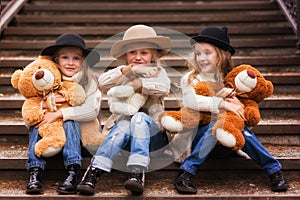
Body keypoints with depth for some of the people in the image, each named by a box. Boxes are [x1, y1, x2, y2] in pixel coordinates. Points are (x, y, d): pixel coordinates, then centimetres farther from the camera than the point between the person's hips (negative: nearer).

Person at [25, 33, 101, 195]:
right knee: (35, 124, -23)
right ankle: (35, 173, -28)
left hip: (80, 134, -3)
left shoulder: (88, 81, -7)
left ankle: (73, 174, -38)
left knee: (70, 122, -32)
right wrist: (44, 104, -21)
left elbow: (91, 111, -22)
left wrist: (60, 113, -27)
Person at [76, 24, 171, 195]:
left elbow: (164, 88, -11)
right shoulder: (122, 74, 15)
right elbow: (103, 83, -6)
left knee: (139, 118, -34)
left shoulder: (158, 72, 12)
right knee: (122, 127, -34)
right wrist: (127, 70, -17)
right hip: (123, 120, 0)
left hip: (149, 123, 0)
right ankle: (94, 172, -44)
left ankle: (137, 173, -45)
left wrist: (138, 84, -15)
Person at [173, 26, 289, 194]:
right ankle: (185, 174, -34)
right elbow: (191, 100, -21)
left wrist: (237, 105, -14)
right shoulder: (191, 79, 0)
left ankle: (275, 171, -21)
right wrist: (222, 104, -31)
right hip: (197, 138, -2)